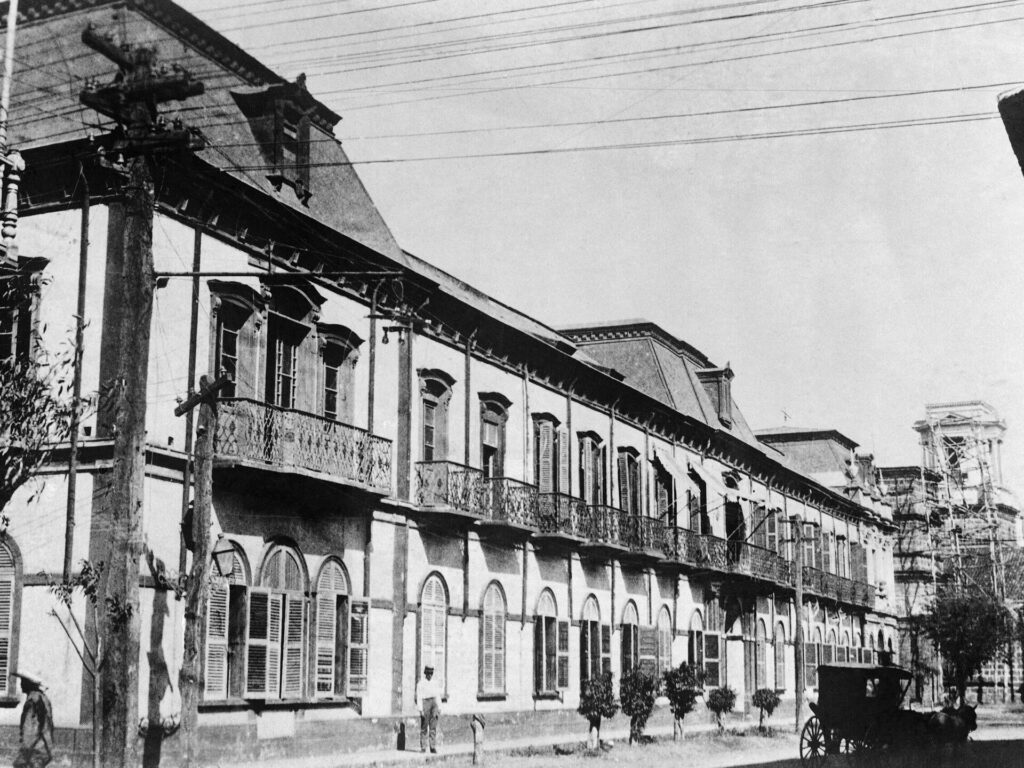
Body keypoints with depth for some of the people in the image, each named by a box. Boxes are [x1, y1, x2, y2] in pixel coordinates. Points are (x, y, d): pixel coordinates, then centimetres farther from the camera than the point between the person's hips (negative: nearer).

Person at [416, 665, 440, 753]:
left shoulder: (434, 682, 14)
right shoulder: (421, 683, 0)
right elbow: (419, 697, -4)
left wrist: (439, 708, 10)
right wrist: (420, 709, -11)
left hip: (434, 703, 3)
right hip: (425, 702, -3)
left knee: (433, 726, -3)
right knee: (424, 727, 1)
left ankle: (433, 747, -5)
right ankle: (423, 747, 7)